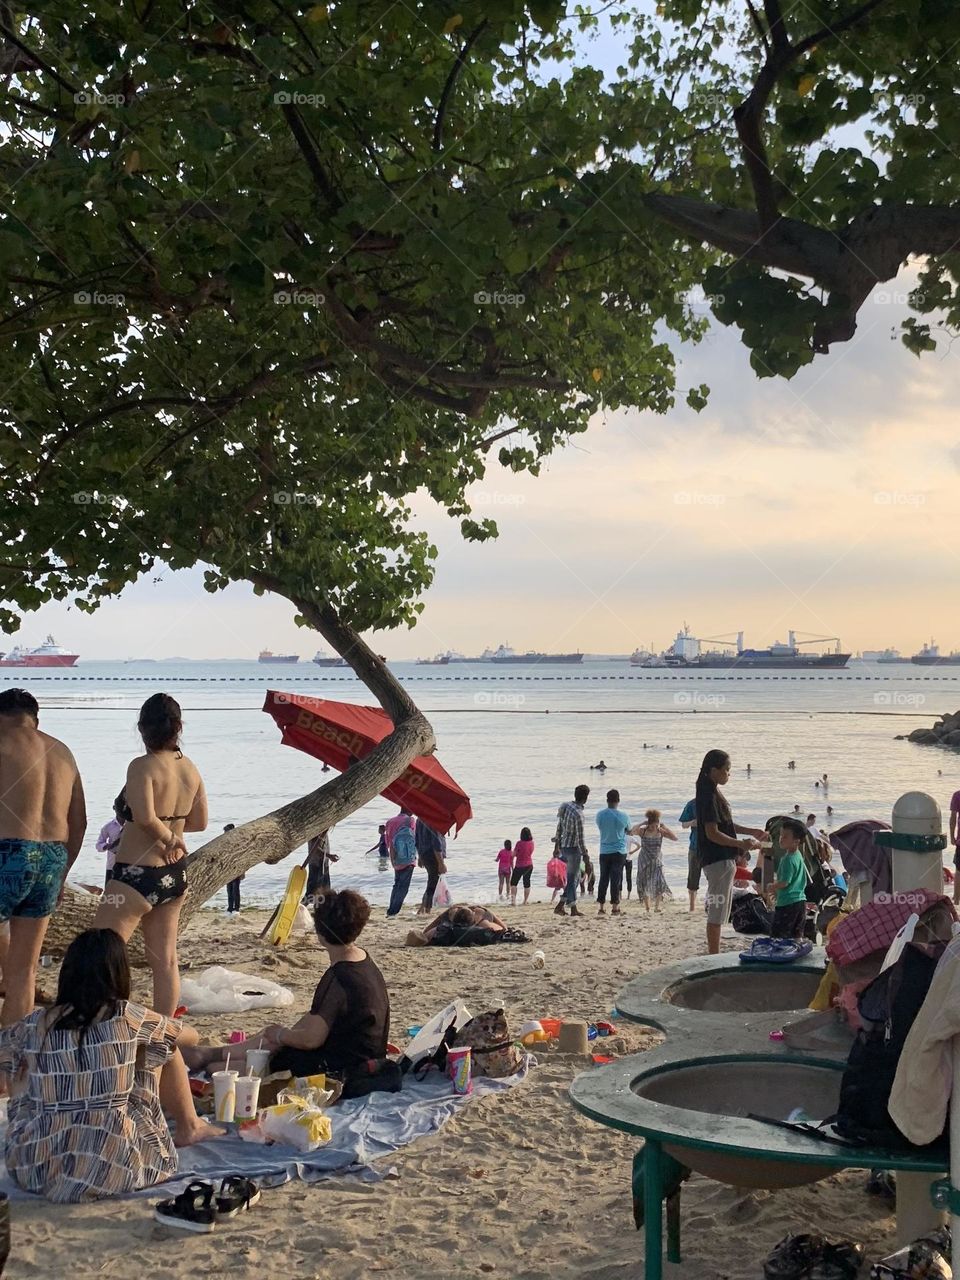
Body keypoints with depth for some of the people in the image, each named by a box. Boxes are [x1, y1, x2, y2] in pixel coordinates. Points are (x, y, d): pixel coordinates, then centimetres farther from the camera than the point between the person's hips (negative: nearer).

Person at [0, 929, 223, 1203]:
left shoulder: (36, 1025, -2)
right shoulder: (126, 1016, -8)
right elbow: (187, 1036, 12)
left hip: (33, 1171, 2)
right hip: (112, 1171, -2)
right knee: (161, 1048, 14)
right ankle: (189, 1128, 37)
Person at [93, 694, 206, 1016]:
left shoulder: (142, 766, -16)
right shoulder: (191, 769, 4)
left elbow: (145, 817, -28)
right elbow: (200, 822, 12)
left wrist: (168, 837, -12)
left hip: (137, 872, -7)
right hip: (175, 873, 7)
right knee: (165, 960, 12)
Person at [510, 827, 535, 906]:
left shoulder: (519, 843, -19)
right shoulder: (531, 843, -3)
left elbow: (514, 854, -12)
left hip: (520, 866, -5)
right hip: (529, 865, 5)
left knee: (513, 883, 4)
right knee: (527, 883, 14)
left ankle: (513, 900, -8)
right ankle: (525, 901, 17)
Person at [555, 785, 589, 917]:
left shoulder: (566, 805, 2)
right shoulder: (578, 814, -23)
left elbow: (559, 826, 10)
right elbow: (580, 837, -18)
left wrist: (557, 844, 18)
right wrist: (584, 854, -8)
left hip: (563, 846, 8)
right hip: (573, 848, -8)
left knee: (575, 876, 15)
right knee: (572, 878, 2)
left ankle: (573, 908, 15)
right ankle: (560, 905, 4)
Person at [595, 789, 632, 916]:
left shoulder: (600, 814, -4)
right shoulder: (623, 816, -11)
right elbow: (629, 829, 5)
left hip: (604, 852, 3)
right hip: (619, 852, -2)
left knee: (603, 879, 7)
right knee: (616, 879, 1)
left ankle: (601, 907, 7)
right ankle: (615, 907, 1)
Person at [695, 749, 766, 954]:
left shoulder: (714, 793, 14)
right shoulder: (708, 796, -17)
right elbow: (712, 833, -22)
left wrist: (751, 832, 18)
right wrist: (741, 844, -24)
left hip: (723, 859, 10)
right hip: (717, 860, -10)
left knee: (720, 911, 14)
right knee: (716, 913, -5)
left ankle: (714, 956, 20)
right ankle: (714, 957, 0)